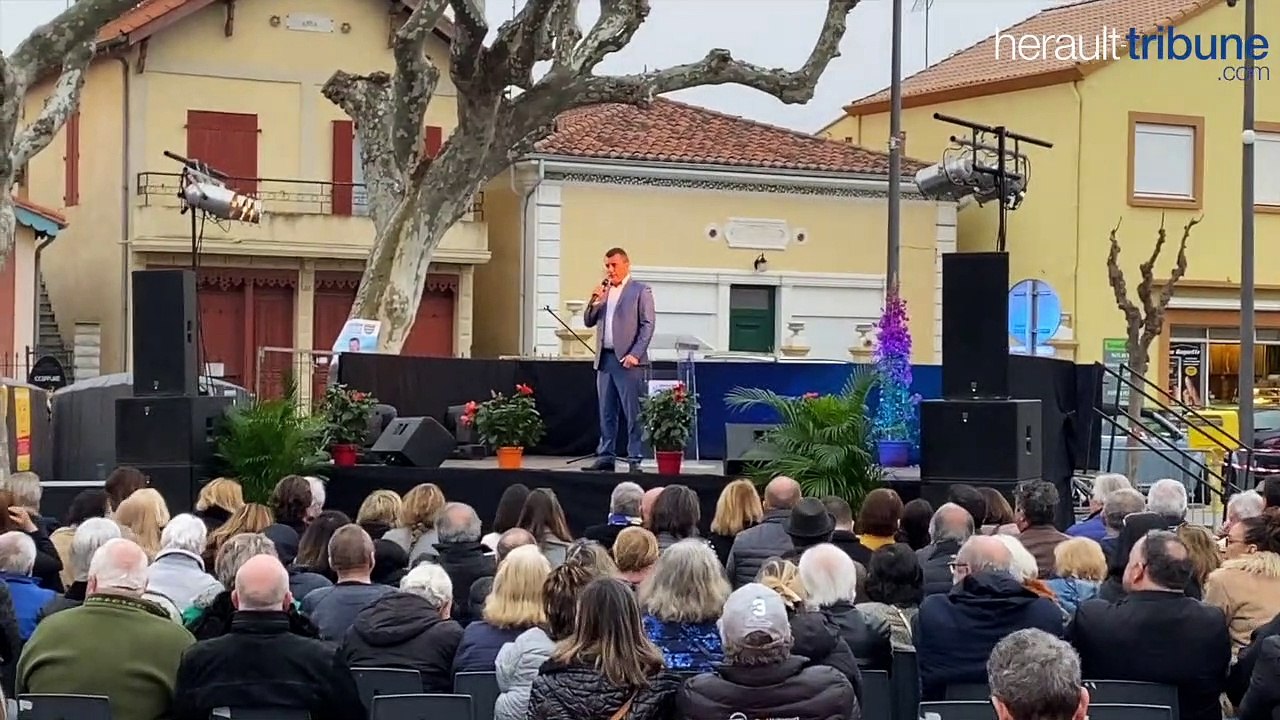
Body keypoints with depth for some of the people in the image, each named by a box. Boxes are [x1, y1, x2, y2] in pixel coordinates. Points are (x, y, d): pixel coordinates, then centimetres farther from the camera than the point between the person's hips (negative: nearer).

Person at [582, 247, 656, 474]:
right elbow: (589, 322, 16)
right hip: (604, 359, 6)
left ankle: (635, 460, -5)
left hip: (627, 360, -6)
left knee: (632, 413, -6)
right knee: (606, 412, 9)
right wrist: (595, 302, -2)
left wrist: (636, 354, -15)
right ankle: (605, 457, 13)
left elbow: (647, 325, -6)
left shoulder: (640, 291, 0)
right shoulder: (603, 291, 17)